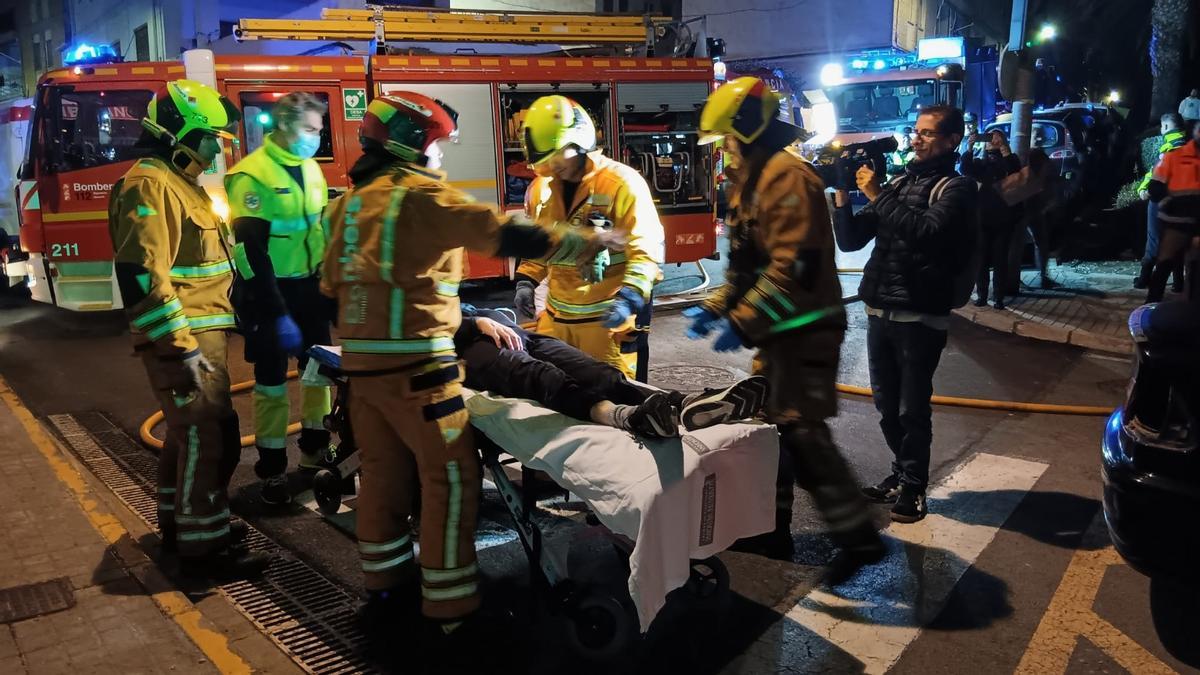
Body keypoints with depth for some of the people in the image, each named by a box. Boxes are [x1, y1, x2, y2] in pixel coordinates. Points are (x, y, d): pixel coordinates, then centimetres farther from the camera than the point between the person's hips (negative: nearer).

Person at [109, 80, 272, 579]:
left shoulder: (181, 183, 18)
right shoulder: (150, 186, -15)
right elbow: (142, 277, -24)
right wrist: (183, 348, -25)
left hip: (201, 333, 11)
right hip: (184, 339, -11)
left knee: (188, 432, 19)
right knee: (209, 437, -7)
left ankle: (180, 522, 33)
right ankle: (202, 547, 1)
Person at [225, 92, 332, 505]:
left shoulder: (311, 169, 6)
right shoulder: (252, 175, -16)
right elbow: (251, 251, -21)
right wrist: (277, 314, -23)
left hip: (309, 286, 7)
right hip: (270, 291, -7)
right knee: (272, 381, 3)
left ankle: (315, 448, 34)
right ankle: (272, 467, 15)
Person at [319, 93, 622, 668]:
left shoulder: (350, 201, 14)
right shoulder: (421, 194, -10)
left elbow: (332, 282, 18)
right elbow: (501, 232, -16)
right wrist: (585, 242, -9)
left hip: (361, 356, 8)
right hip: (413, 360, -8)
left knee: (384, 473, 16)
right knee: (451, 479, -3)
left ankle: (387, 594, 28)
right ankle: (452, 622, 0)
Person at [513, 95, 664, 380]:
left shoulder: (622, 183, -12)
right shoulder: (541, 188, 7)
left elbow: (646, 249, -14)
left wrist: (628, 298, -26)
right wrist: (525, 282, 4)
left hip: (607, 318, -6)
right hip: (556, 316, 6)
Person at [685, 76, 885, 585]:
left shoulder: (787, 177, -17)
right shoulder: (751, 179, 15)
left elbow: (794, 267, -26)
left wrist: (741, 323, -23)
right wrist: (715, 308, 9)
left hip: (804, 330, -10)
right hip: (779, 331, 10)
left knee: (801, 433, -10)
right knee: (768, 427, 14)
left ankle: (857, 537, 0)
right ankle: (772, 529, 26)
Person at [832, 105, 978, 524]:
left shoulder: (955, 188, -4)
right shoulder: (897, 183, 14)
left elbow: (928, 232, -25)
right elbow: (850, 241, 10)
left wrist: (878, 196, -20)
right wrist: (843, 196, -5)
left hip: (920, 317, -6)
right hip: (879, 312, 6)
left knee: (913, 410, -1)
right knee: (887, 406, 15)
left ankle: (912, 488, 12)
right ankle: (903, 472, 32)